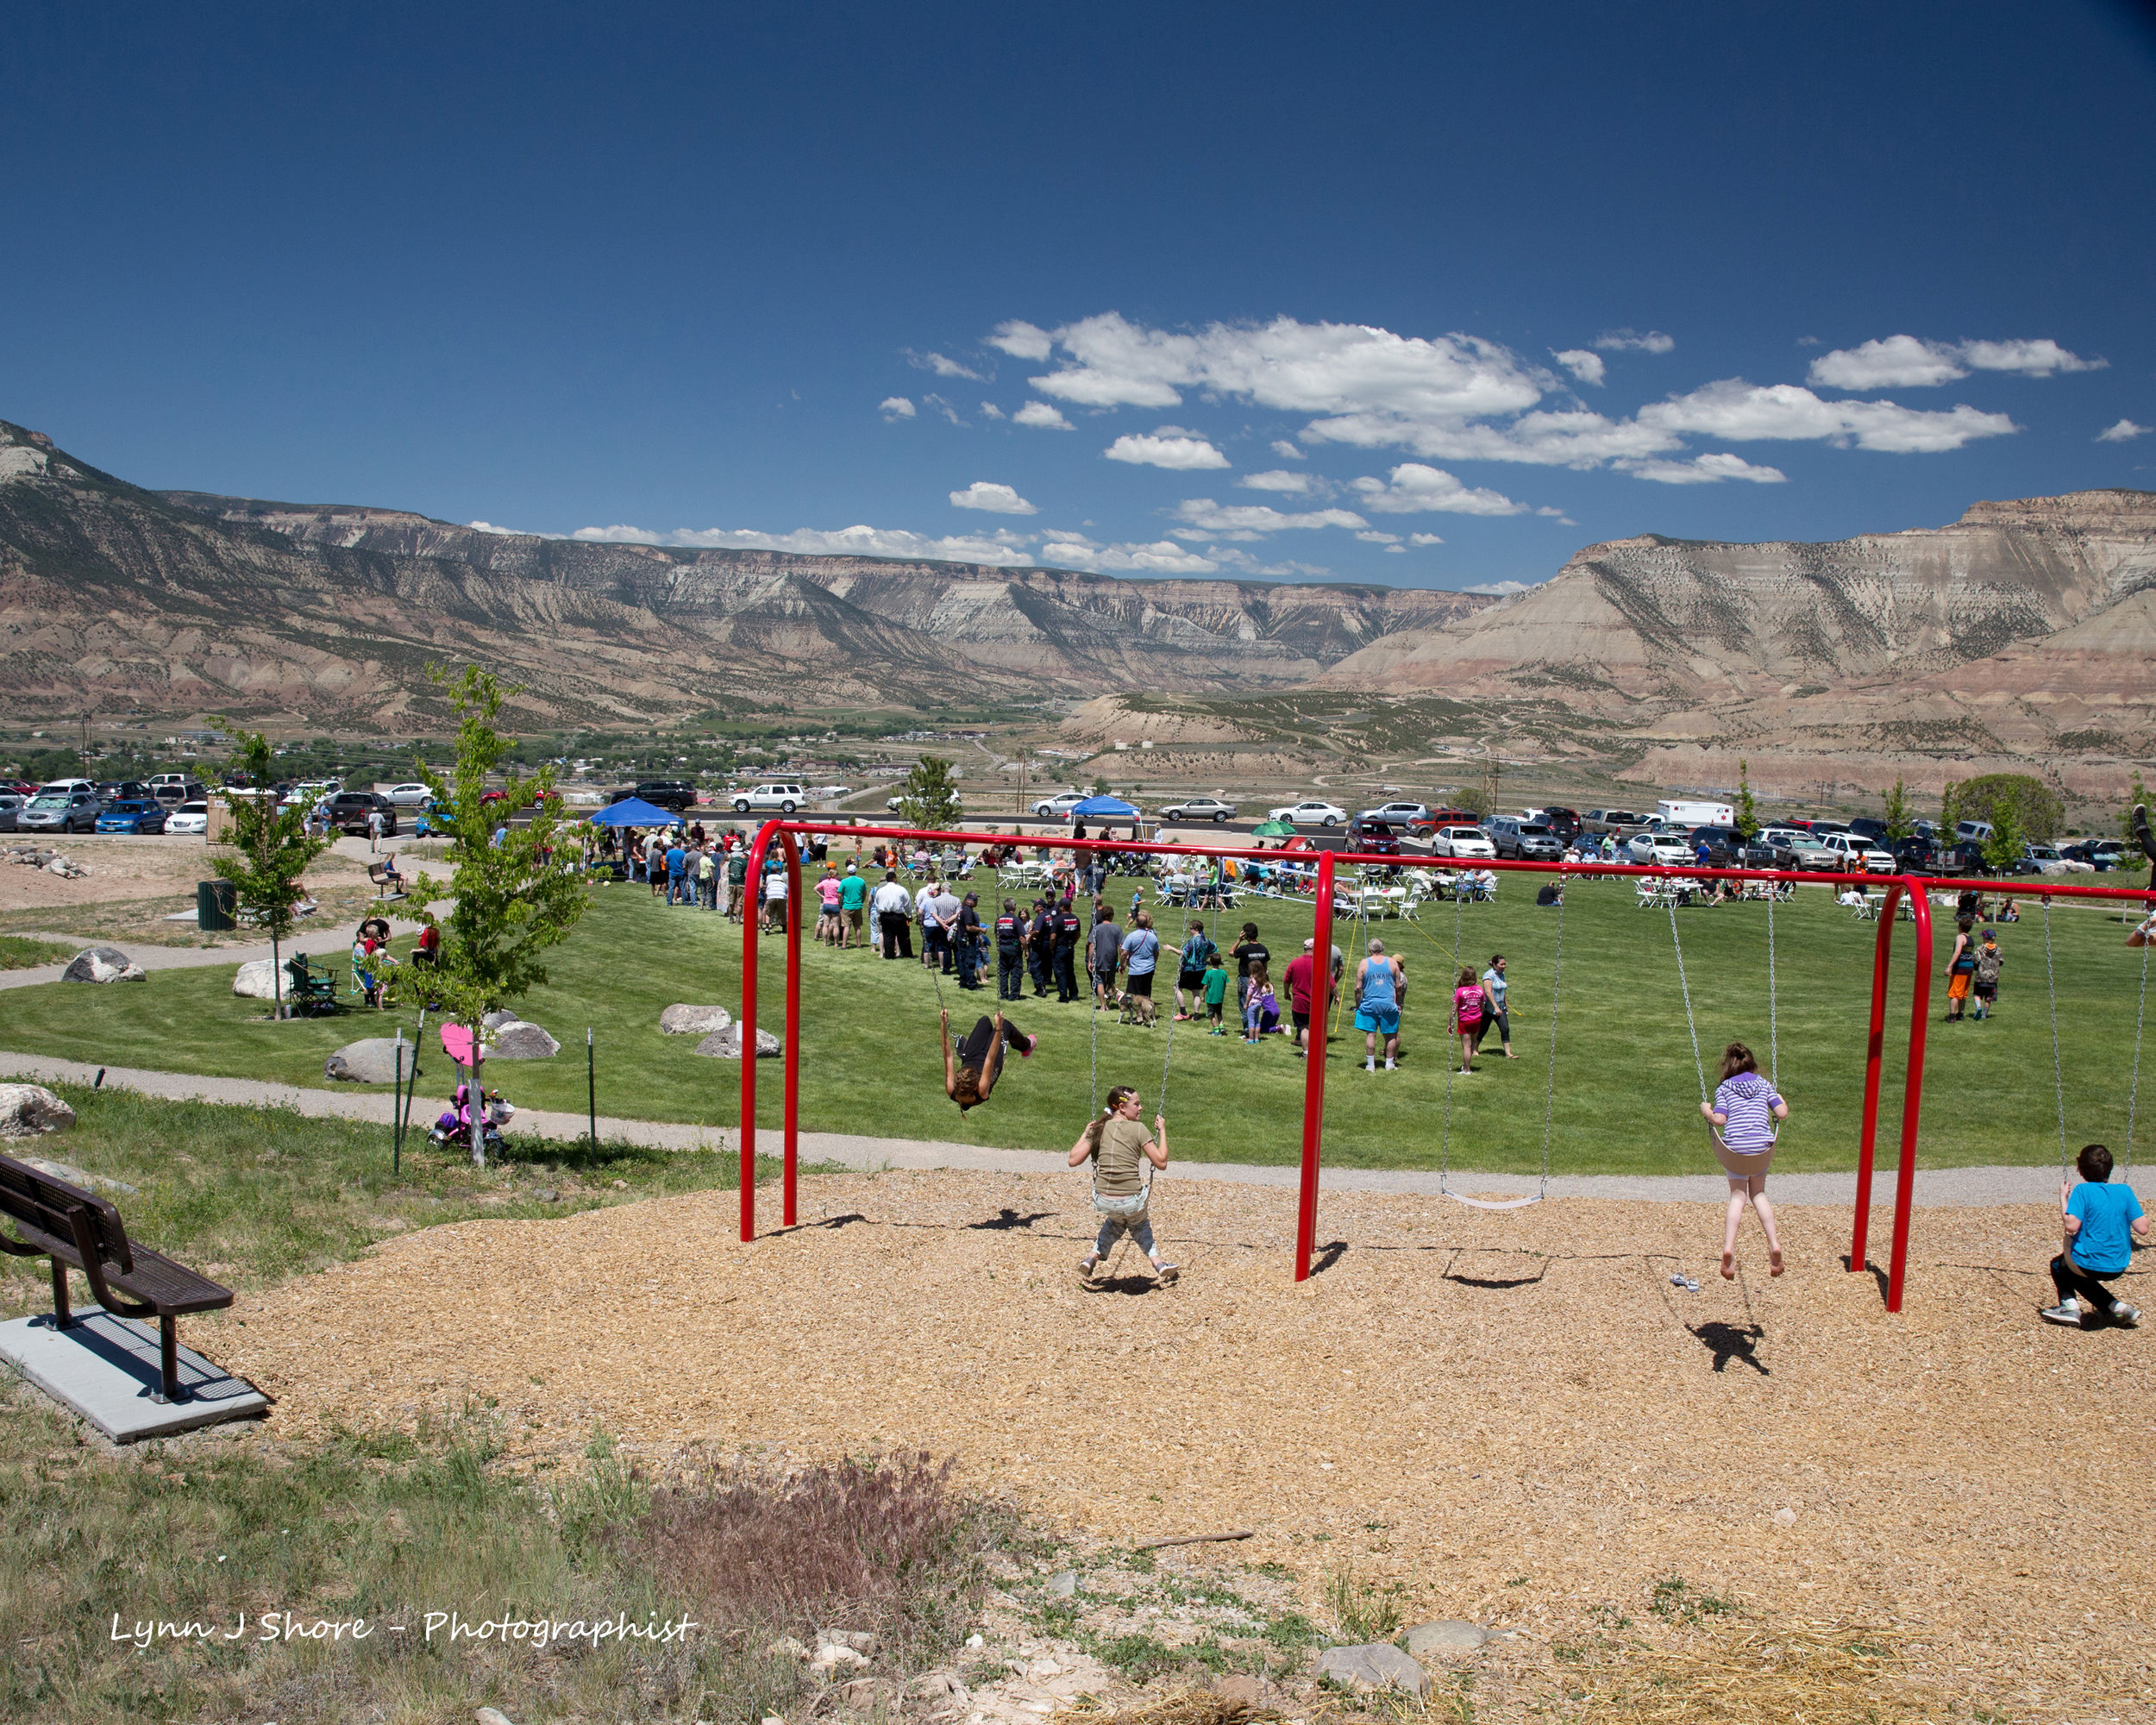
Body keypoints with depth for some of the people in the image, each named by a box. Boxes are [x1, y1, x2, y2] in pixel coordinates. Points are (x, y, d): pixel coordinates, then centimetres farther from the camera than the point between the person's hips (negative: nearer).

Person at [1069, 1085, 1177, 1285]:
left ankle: (1093, 1257, 28)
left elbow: (1074, 1160, 5)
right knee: (1138, 1222, 34)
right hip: (1131, 1202, -3)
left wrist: (1085, 1133, 17)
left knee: (1116, 1220, 38)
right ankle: (1156, 1260, 27)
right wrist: (1162, 1131, 4)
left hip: (1102, 1201, 3)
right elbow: (1161, 1163, -5)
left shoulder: (1098, 1129, 3)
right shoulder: (1138, 1129, -7)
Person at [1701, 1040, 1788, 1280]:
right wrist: (1781, 1100, 24)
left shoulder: (1724, 1088, 2)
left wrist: (1706, 1109, 10)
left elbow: (1719, 1119, -9)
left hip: (1733, 1148, -2)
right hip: (1761, 1147, 2)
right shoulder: (1764, 1085, 8)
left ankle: (1728, 1248, -8)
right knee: (1758, 1193, 20)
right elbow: (1782, 1113, 3)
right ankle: (1774, 1245, 5)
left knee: (1737, 1196, 10)